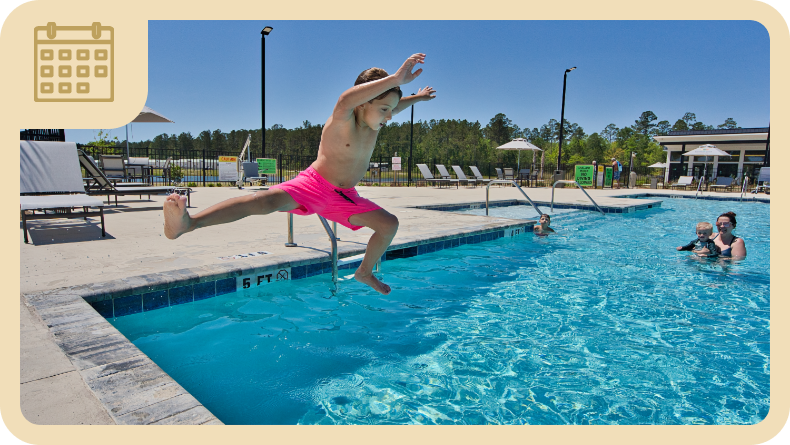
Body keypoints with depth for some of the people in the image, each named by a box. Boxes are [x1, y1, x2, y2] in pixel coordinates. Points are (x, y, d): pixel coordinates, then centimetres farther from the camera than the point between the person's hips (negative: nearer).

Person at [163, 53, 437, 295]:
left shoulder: (375, 119, 1)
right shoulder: (342, 121, -22)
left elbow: (396, 105, 27)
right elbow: (345, 100, -49)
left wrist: (417, 98, 40)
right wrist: (395, 79, -52)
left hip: (344, 198, 8)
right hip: (314, 185, -8)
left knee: (389, 224, 8)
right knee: (268, 200, -33)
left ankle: (365, 273, 30)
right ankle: (186, 224, -46)